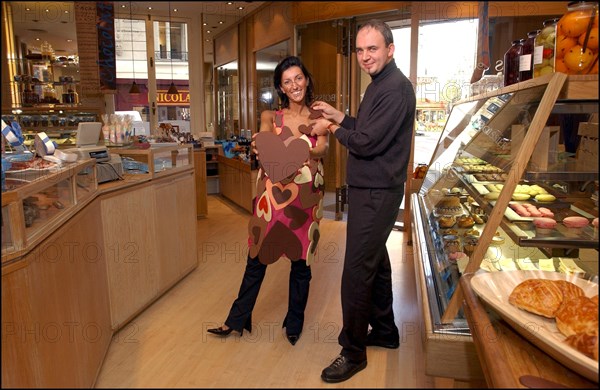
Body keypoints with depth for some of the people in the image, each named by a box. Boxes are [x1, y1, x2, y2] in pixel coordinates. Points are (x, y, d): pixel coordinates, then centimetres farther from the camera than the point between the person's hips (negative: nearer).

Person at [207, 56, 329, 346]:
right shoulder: (271, 116, 6)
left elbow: (323, 148, -11)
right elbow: (264, 136, -15)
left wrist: (304, 151, -32)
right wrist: (259, 146, -38)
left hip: (305, 196, 0)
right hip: (272, 194, 0)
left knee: (301, 261, 9)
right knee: (257, 258, 7)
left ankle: (294, 323, 30)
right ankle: (237, 319, 25)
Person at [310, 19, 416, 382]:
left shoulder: (396, 88, -18)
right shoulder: (379, 84, 15)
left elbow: (366, 143, -22)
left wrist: (333, 129, -6)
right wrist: (338, 116, 8)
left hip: (376, 194, -11)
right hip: (371, 190, 11)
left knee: (357, 272, -5)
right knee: (376, 261, 19)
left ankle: (353, 352, 10)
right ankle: (385, 331, 36)